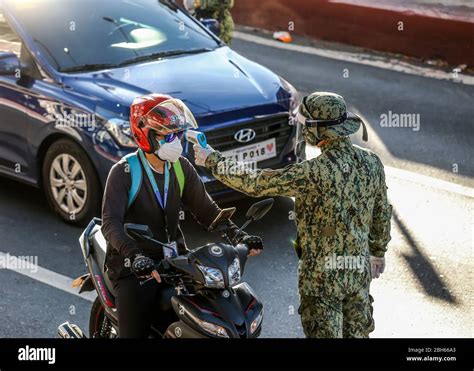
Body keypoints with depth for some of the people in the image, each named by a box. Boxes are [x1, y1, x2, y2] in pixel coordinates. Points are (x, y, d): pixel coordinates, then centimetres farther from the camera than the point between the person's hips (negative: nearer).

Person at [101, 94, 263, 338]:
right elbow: (110, 223, -24)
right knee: (134, 333, -13)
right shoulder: (124, 172, -13)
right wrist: (135, 256, -41)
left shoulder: (181, 167, 5)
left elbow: (204, 207, 7)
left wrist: (237, 236, -9)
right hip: (134, 269, -5)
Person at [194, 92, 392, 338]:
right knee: (357, 332, 20)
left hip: (322, 274, -6)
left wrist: (211, 160, -8)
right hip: (361, 271, 7)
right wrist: (378, 251, 25)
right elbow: (382, 214, 9)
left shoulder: (314, 172, -25)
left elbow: (255, 183, -20)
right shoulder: (371, 162, -4)